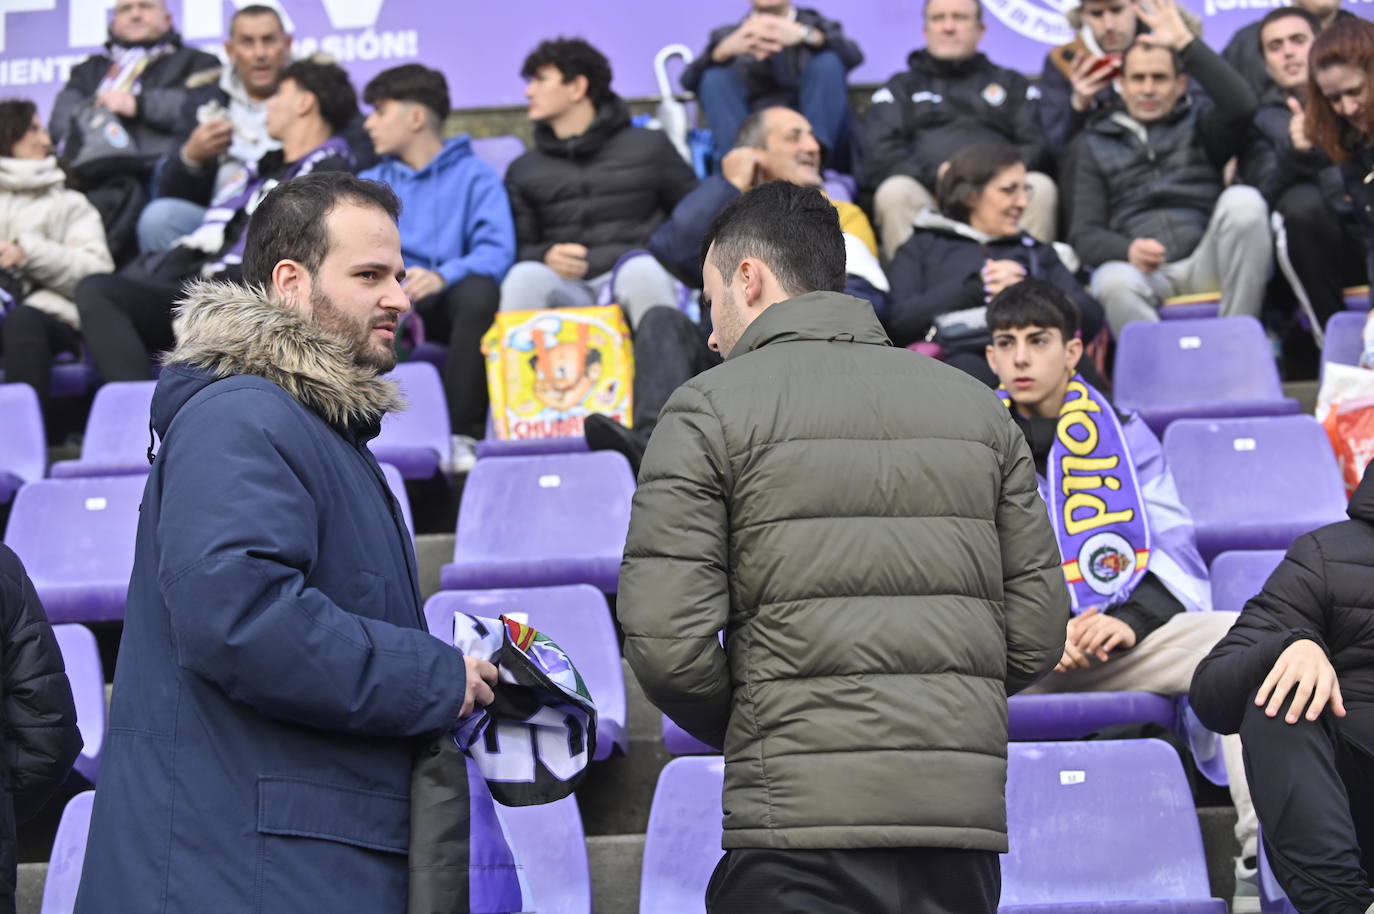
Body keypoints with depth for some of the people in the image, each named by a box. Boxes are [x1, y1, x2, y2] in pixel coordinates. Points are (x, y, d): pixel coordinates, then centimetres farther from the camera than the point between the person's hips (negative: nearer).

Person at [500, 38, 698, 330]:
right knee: (525, 276, -33)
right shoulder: (523, 170, 24)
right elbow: (519, 250, 15)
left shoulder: (649, 146, 17)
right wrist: (546, 256, -9)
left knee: (642, 269, -38)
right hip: (565, 290, 2)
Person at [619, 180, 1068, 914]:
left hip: (799, 822, -5)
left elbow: (666, 643, -7)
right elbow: (1038, 630, 10)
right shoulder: (977, 406, 15)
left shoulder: (709, 410, 1)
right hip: (966, 812, 5)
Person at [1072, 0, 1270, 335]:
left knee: (1243, 201, -29)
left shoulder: (1198, 123, 20)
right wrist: (1126, 250, -13)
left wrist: (1186, 42, -4)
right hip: (1137, 267, -1)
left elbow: (1241, 105, -5)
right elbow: (1084, 232, 11)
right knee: (1114, 282, -37)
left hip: (1203, 262, 1)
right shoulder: (1097, 143, 21)